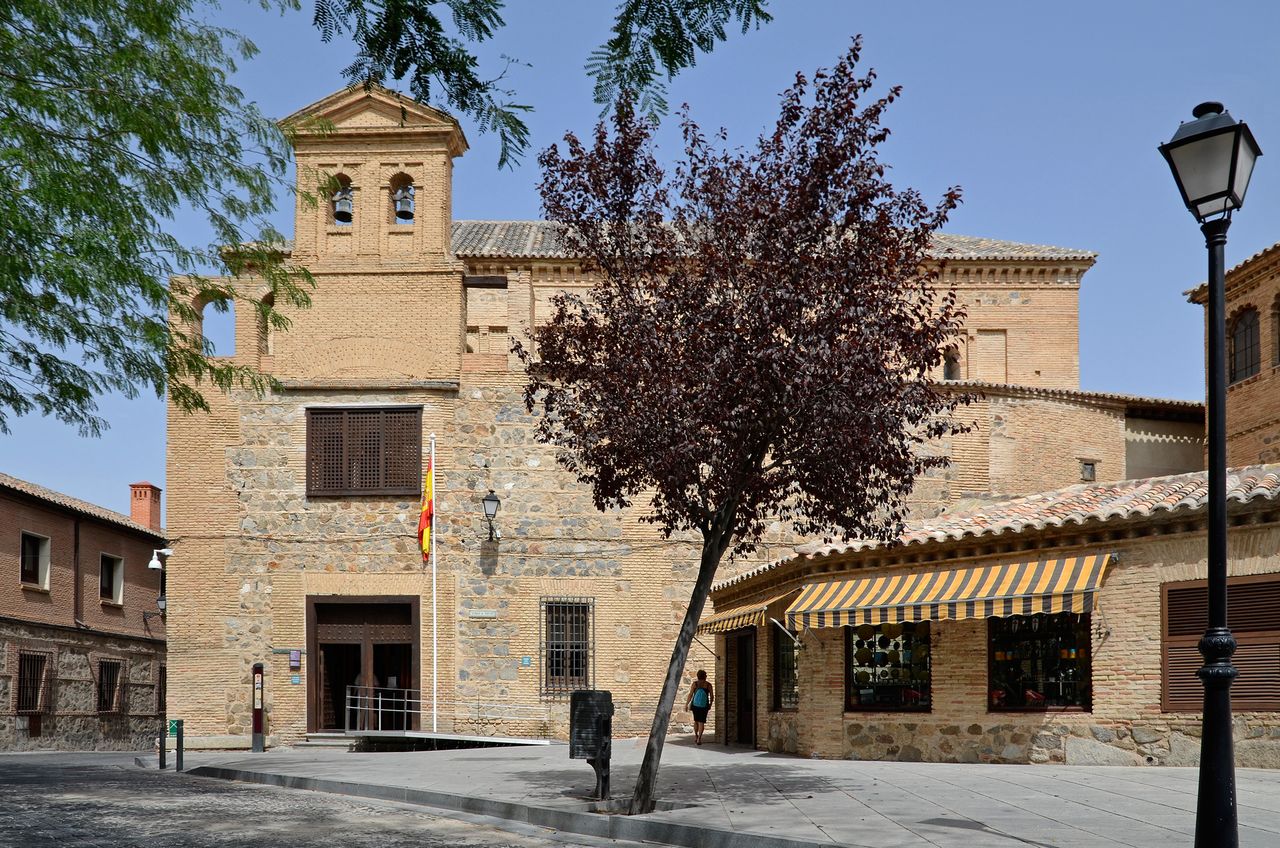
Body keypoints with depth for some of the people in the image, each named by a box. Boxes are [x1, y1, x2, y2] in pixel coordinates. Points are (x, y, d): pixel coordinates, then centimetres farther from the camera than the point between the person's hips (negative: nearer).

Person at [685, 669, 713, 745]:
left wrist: (686, 704, -2)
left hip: (695, 705, 1)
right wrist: (710, 704, 16)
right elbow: (712, 696, 0)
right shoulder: (708, 684, -2)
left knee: (696, 721, 20)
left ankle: (695, 736, 19)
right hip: (704, 706, -1)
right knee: (701, 722, 1)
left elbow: (690, 695, -8)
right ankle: (699, 739, -8)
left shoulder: (695, 683, -4)